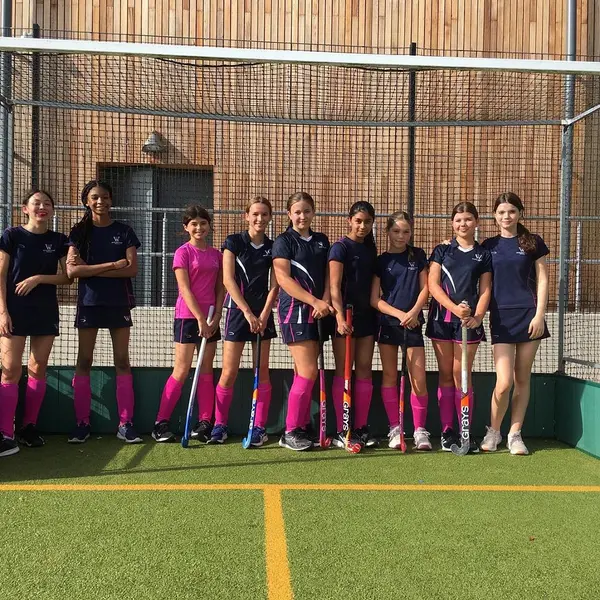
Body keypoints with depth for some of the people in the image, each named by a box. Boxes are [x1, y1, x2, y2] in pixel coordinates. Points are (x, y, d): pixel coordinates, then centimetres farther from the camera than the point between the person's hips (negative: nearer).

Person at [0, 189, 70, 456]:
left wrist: (38, 278, -11)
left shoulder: (59, 240, 6)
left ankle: (29, 427, 17)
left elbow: (67, 277, 4)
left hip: (46, 312, 3)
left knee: (38, 369, 6)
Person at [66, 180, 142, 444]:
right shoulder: (79, 232, 4)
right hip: (89, 302, 1)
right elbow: (72, 270, -8)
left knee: (122, 361, 1)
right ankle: (82, 423, 10)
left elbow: (132, 268, -8)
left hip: (118, 303, 0)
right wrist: (112, 265, -13)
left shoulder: (124, 231, 4)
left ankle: (125, 424, 5)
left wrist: (91, 269, -12)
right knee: (84, 362, 2)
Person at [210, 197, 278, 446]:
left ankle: (260, 427, 11)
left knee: (262, 371, 4)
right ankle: (219, 425, 10)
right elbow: (228, 280, -8)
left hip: (263, 314, 2)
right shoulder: (233, 242, -1)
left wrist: (264, 315, -10)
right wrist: (248, 313, -14)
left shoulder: (273, 247, 6)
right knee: (229, 372, -4)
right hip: (237, 311, -2)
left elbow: (274, 286, 3)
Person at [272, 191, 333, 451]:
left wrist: (326, 301, -7)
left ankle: (301, 428, 15)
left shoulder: (322, 241, 16)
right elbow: (283, 278, -10)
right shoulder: (283, 241, -2)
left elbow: (328, 273, 12)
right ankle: (290, 432, 0)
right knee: (308, 371, -10)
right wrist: (315, 301, -16)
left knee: (303, 373, 8)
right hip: (295, 310, -6)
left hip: (318, 312, 6)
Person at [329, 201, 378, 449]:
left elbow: (373, 283, 15)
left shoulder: (371, 249, 12)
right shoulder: (340, 247, -6)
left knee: (364, 370, 6)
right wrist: (340, 315, -28)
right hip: (345, 315, -6)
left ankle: (361, 428, 13)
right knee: (343, 372, -1)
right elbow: (334, 286, -15)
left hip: (367, 314, 6)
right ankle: (340, 431, 3)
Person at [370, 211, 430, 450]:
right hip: (388, 322, 0)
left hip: (413, 323, 0)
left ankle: (420, 430, 5)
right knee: (390, 376, 3)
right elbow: (375, 300, -2)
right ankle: (395, 429, 11)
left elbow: (425, 287, 5)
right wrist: (399, 314, -14)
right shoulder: (381, 261, 3)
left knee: (418, 378, -4)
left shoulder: (418, 255, 7)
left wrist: (414, 311, -12)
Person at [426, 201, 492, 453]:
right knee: (446, 374, 4)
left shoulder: (484, 254, 9)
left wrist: (477, 316, -13)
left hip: (469, 320, -1)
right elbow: (433, 284, -1)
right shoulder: (442, 250, 8)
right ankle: (447, 431, 10)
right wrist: (454, 307, -15)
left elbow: (485, 290, 5)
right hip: (442, 317, 1)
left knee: (462, 374, -1)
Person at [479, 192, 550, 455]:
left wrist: (539, 314, -6)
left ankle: (515, 434, 17)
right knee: (504, 382, -9)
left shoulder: (533, 242, 5)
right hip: (501, 318, 0)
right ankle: (493, 431, 12)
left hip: (528, 315, 0)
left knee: (522, 379, 5)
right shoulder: (488, 245, 9)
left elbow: (542, 280, 3)